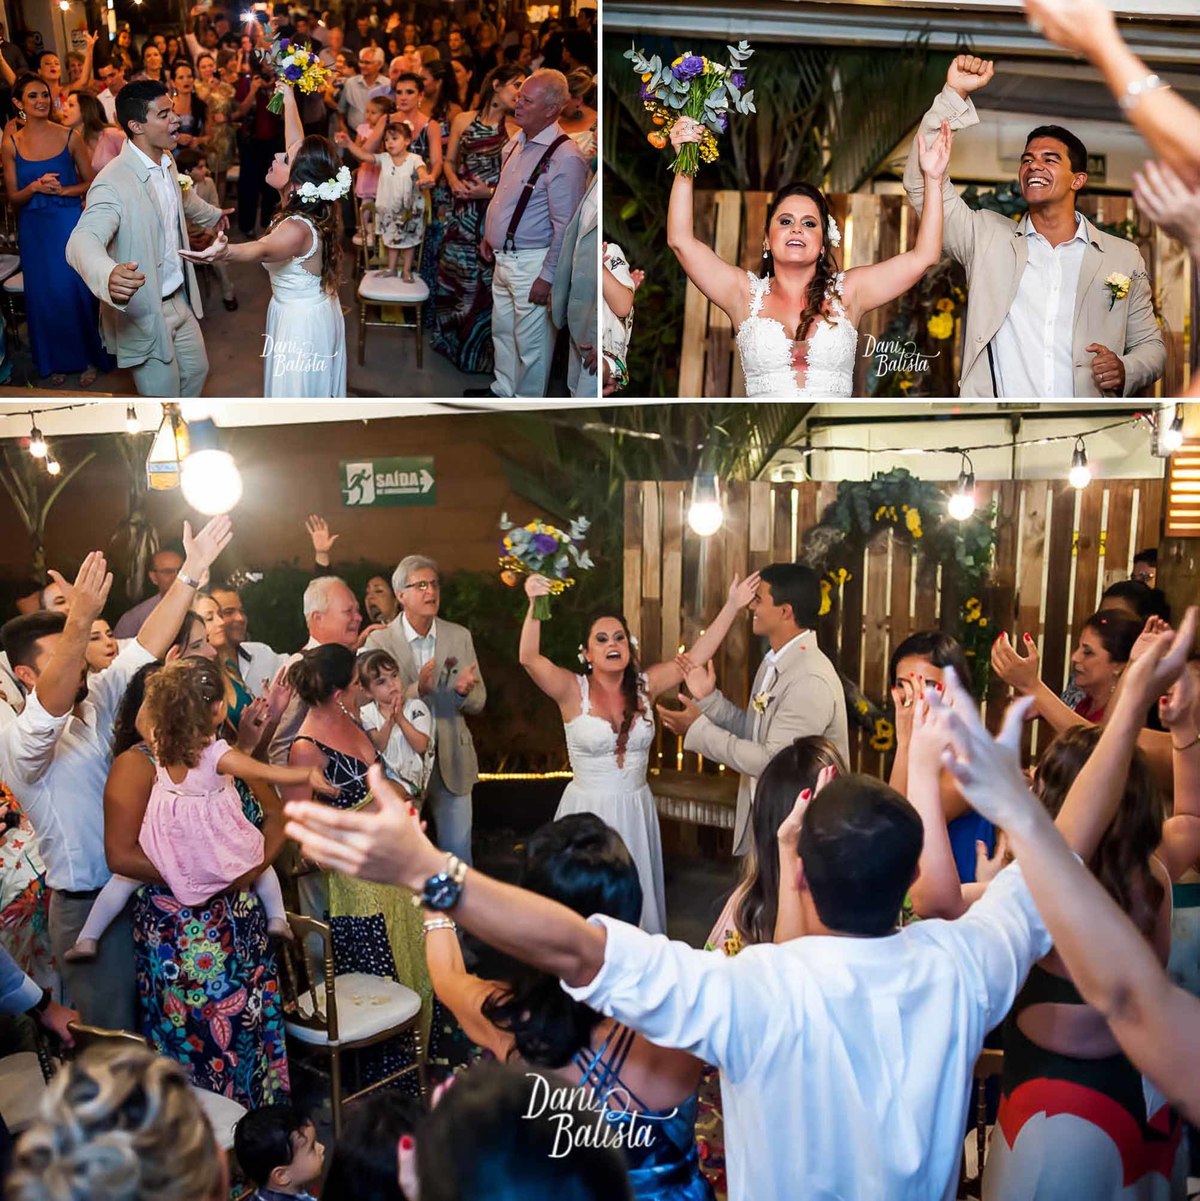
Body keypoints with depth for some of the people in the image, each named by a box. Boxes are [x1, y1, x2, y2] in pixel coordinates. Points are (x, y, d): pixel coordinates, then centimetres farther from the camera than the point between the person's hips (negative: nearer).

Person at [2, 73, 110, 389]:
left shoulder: (70, 137, -5)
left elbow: (91, 183, 2)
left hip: (69, 223, -2)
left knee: (76, 290, 3)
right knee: (43, 294, 9)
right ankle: (55, 361, 24)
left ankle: (88, 357, 20)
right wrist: (35, 187, -18)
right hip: (34, 229, 2)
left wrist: (62, 190, -15)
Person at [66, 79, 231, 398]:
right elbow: (82, 241, -41)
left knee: (196, 371, 24)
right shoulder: (113, 183, -27)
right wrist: (109, 276, -63)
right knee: (164, 393, 5)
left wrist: (211, 214, 45)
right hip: (143, 313, -8)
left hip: (180, 300, 8)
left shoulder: (167, 161, 1)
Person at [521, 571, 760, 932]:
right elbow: (529, 658, -25)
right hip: (587, 811, -3)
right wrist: (535, 605, -39)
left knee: (636, 897, 13)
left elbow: (696, 655, -2)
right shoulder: (573, 691, -10)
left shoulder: (644, 685, 1)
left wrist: (732, 606, -7)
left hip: (636, 811, 3)